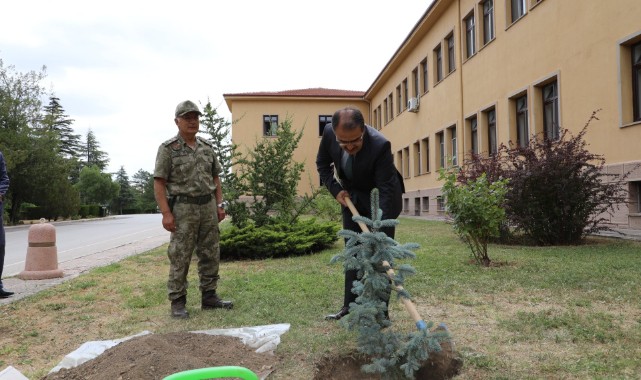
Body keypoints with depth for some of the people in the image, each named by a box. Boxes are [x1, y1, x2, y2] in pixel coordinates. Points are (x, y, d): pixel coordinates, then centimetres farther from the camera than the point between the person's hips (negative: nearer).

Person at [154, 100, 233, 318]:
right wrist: (166, 213, -15)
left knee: (210, 255, 8)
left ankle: (209, 297, 19)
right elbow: (159, 183, -8)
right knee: (180, 257, -1)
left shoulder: (207, 147, 11)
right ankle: (178, 303, 8)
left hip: (208, 206, 5)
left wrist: (219, 204, 7)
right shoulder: (168, 149, -4)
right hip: (183, 208, -5)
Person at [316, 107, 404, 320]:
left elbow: (386, 191, -35)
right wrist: (335, 189, -13)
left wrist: (380, 232, -40)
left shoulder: (380, 146, -35)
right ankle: (350, 306, 17)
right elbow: (322, 163, -1)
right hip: (352, 198, 5)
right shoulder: (329, 133, -21)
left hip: (380, 199, -5)